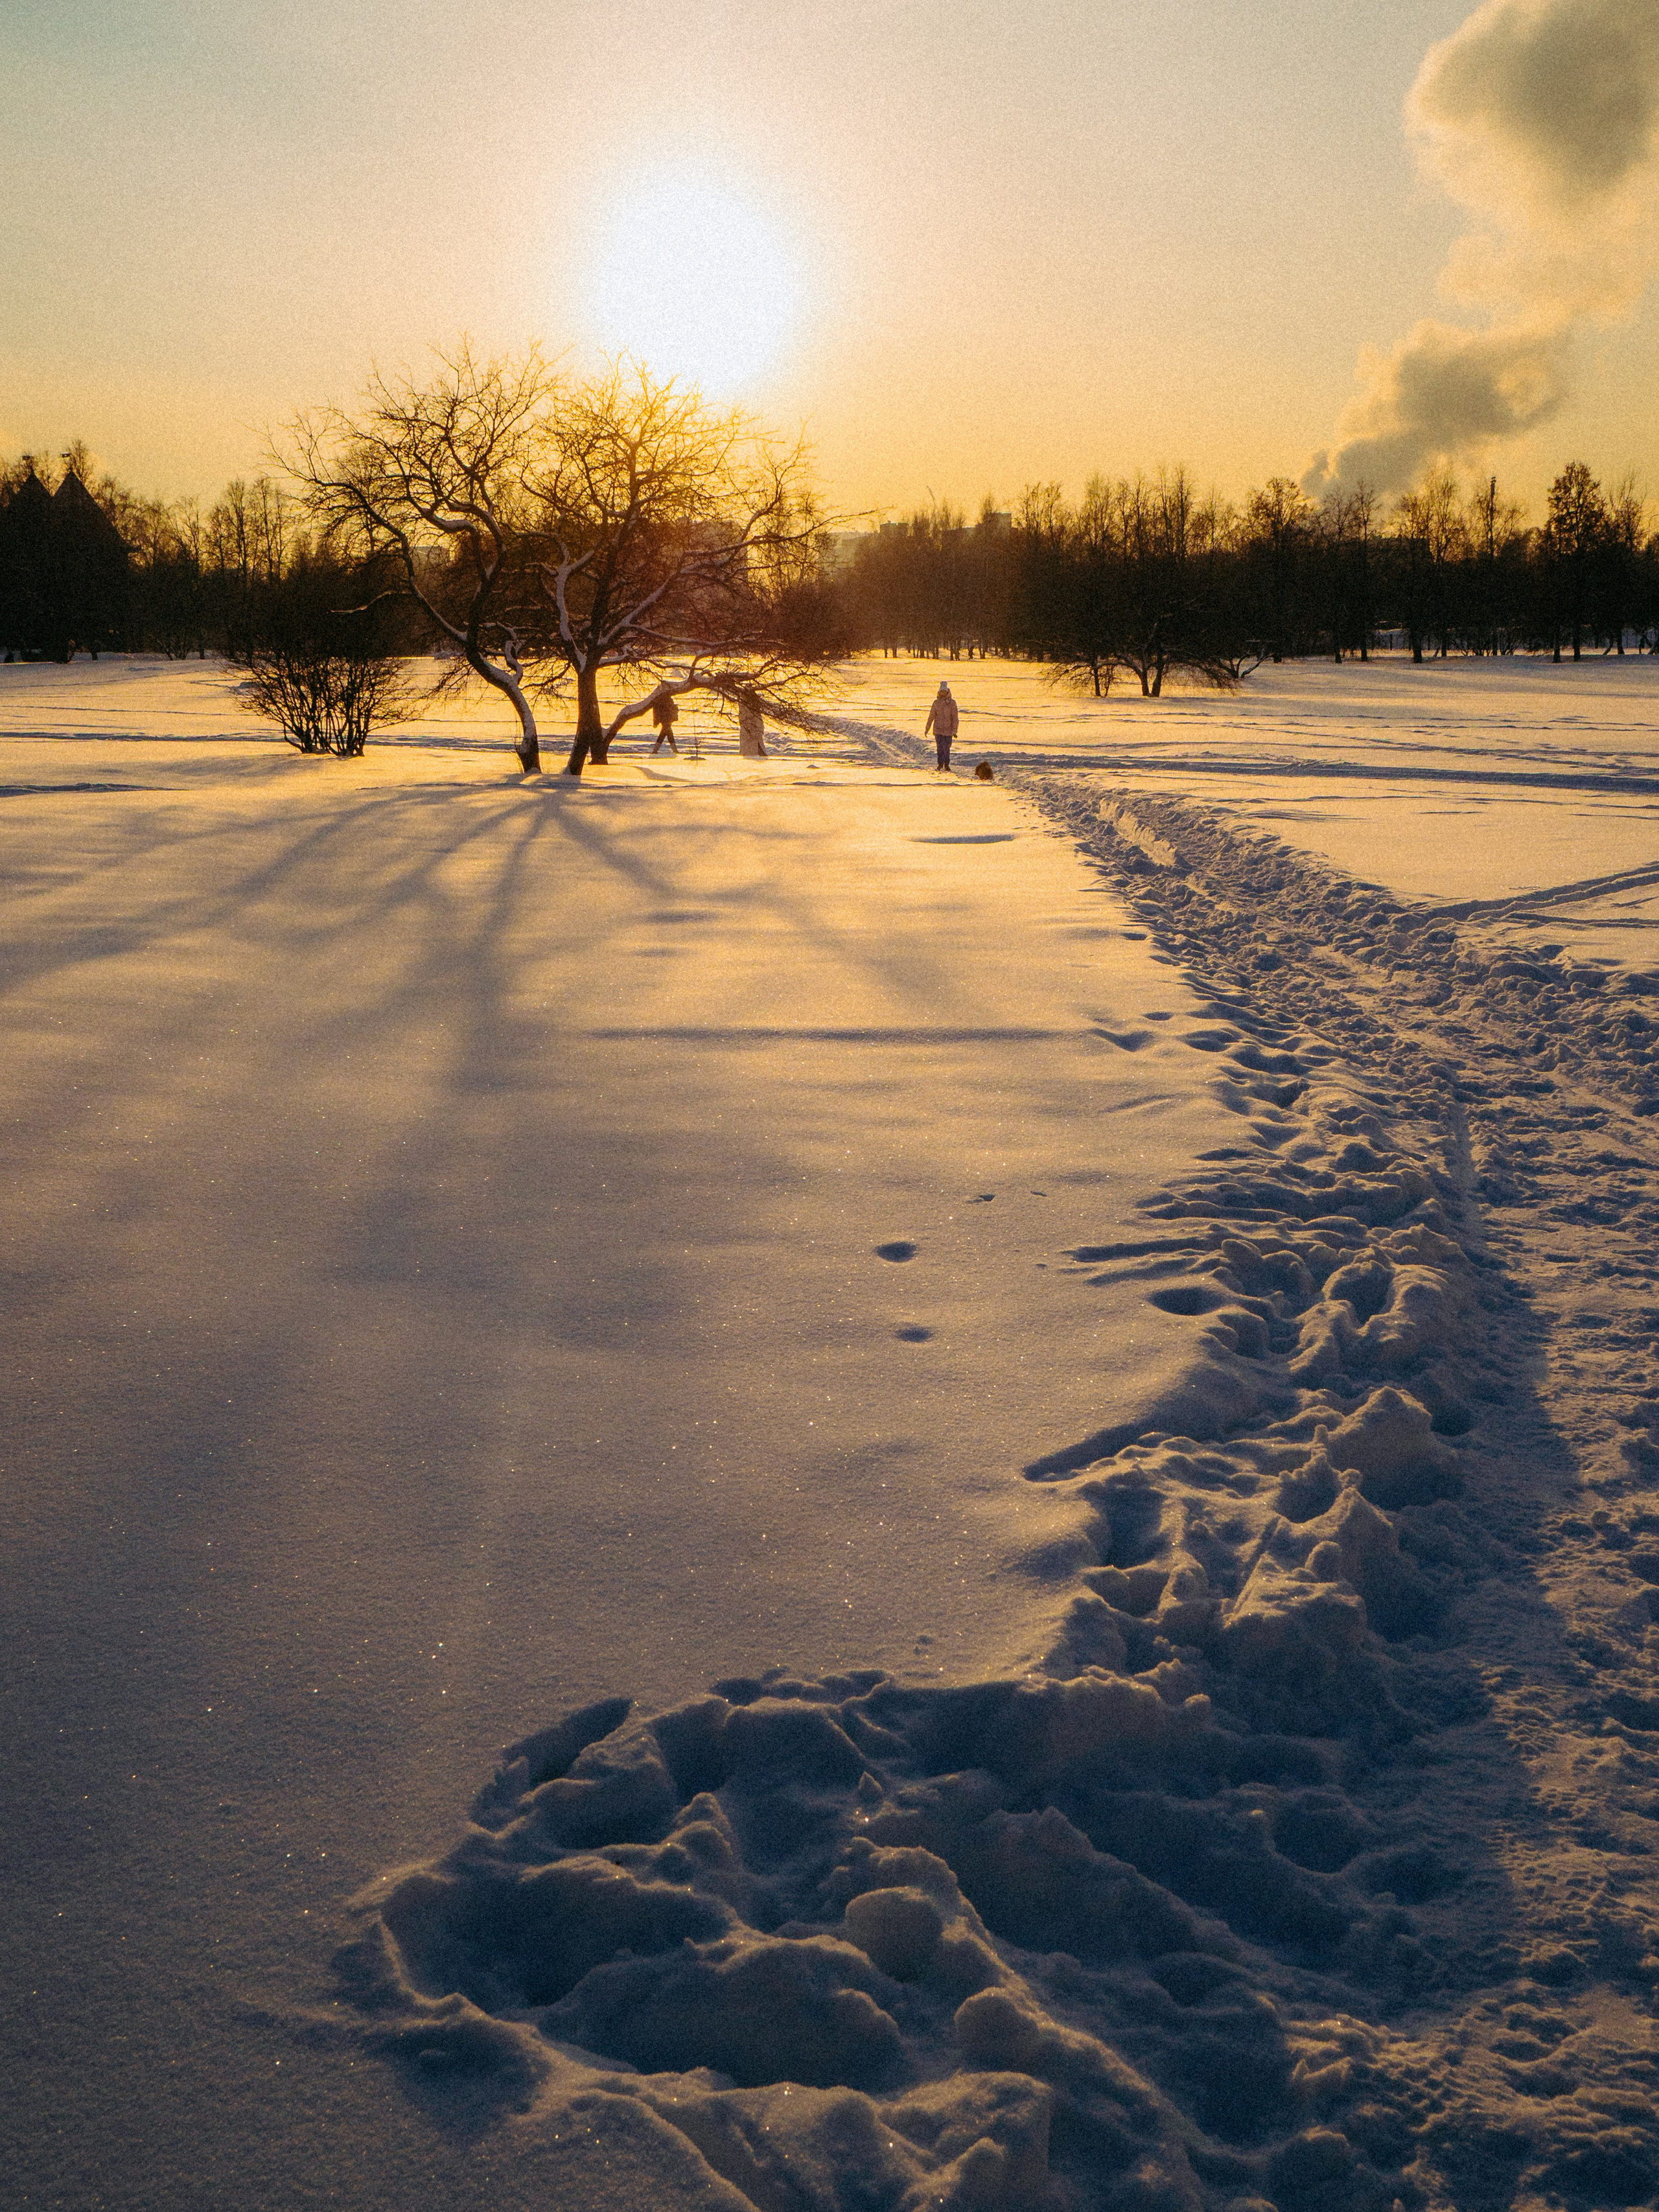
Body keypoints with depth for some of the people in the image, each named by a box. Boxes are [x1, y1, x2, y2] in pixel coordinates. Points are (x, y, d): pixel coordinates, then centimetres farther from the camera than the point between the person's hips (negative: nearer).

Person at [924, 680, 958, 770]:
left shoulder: (952, 703, -2)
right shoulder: (936, 703, 5)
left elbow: (955, 718, -4)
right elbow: (931, 716, 9)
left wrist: (954, 730, -12)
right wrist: (927, 729, 8)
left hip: (948, 729, -1)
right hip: (938, 729, 1)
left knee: (947, 747, 0)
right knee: (940, 747, -2)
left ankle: (947, 764, 17)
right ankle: (940, 764, 11)